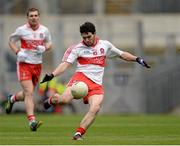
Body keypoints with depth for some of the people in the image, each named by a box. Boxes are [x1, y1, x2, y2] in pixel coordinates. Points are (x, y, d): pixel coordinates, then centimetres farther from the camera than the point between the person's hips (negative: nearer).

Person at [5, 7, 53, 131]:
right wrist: (18, 52, -10)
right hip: (24, 64, -4)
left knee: (28, 93, 14)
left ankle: (12, 99, 47)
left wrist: (44, 48, -8)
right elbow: (11, 41, 7)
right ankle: (32, 121, -20)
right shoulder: (21, 30, -6)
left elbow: (49, 43, 15)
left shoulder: (44, 30, 2)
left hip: (37, 65, 4)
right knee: (29, 92, -16)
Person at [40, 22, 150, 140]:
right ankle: (52, 100, 9)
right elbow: (66, 64, -4)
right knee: (66, 99, -27)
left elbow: (122, 54, 24)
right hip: (81, 77, -3)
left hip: (96, 84, 3)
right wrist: (52, 75, -19)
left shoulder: (105, 45, 13)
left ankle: (78, 133, -14)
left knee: (95, 108, -23)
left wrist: (137, 59, 15)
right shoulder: (78, 48, 3)